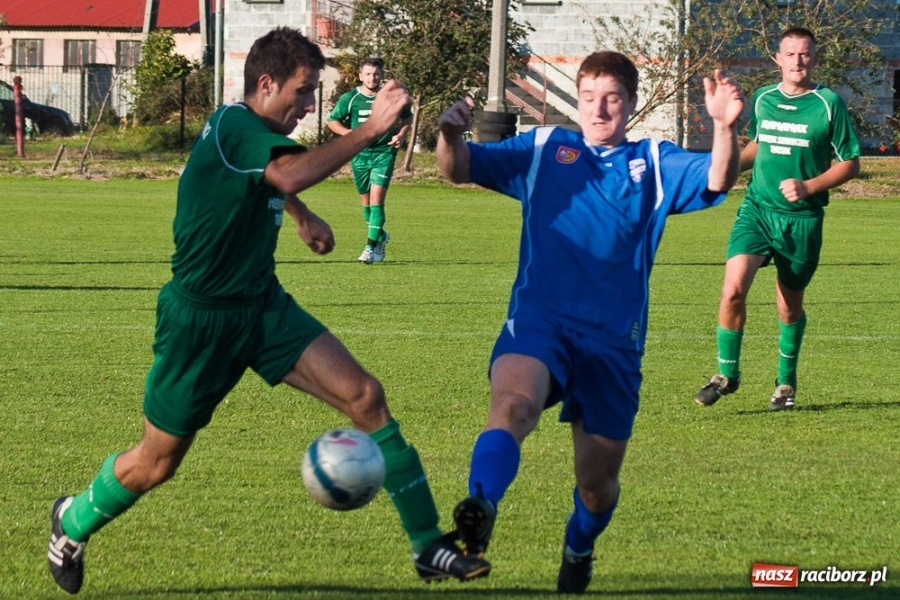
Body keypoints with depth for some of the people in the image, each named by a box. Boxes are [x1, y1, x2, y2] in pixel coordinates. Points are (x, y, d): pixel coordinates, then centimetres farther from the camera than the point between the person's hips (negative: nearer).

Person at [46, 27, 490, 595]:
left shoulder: (258, 133, 6)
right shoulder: (233, 126, -21)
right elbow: (292, 174, -44)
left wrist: (302, 215, 35)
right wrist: (370, 130, -43)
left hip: (263, 306, 8)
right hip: (201, 318, -8)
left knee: (365, 395, -11)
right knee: (156, 464, 5)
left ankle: (429, 546, -9)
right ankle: (75, 521, 37)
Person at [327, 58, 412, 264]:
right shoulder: (349, 98, -2)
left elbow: (407, 117, 15)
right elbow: (332, 121, 6)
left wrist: (401, 134, -3)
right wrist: (347, 132, -13)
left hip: (384, 153, -2)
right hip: (359, 154, 2)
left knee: (377, 199, -14)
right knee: (366, 202, 11)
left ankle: (371, 248, -13)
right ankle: (381, 236, 35)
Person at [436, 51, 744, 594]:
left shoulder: (656, 164, 11)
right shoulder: (542, 150, 13)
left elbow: (717, 181, -7)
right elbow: (460, 168, 7)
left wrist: (725, 127, -27)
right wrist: (451, 136, -17)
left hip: (613, 340, 1)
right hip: (538, 323, -1)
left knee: (598, 483, 8)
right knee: (513, 404, -35)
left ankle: (579, 552, 40)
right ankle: (479, 511, -55)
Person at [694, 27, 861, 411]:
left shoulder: (829, 104, -5)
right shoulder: (762, 99, 8)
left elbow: (850, 164, -1)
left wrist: (809, 186, -15)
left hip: (802, 218, -2)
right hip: (757, 208, 2)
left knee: (789, 306, 9)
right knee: (733, 289, -16)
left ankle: (786, 382, 31)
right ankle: (727, 374, 0)